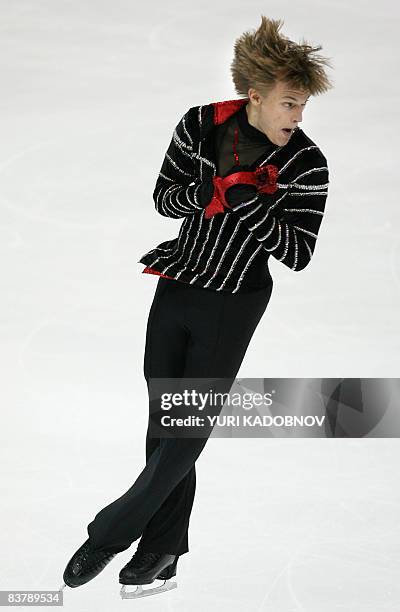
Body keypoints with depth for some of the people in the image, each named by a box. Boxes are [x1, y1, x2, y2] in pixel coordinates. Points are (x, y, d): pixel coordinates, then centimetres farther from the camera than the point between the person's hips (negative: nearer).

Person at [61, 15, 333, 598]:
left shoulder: (306, 165, -12)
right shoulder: (199, 125, -5)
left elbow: (298, 254, -12)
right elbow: (164, 197, 3)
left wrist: (247, 203, -26)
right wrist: (213, 192, -18)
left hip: (233, 307, -3)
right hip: (174, 291, 3)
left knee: (189, 431, -3)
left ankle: (111, 532, 13)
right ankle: (162, 549, 23)